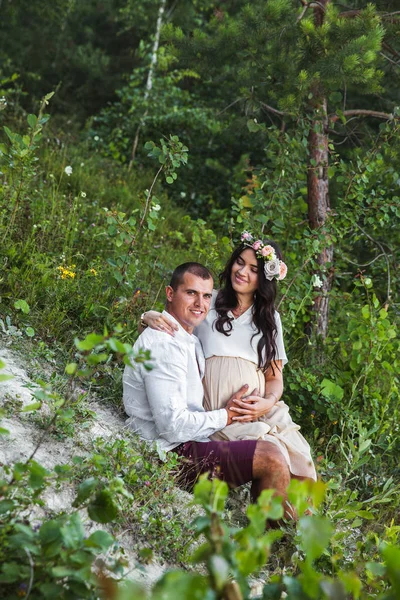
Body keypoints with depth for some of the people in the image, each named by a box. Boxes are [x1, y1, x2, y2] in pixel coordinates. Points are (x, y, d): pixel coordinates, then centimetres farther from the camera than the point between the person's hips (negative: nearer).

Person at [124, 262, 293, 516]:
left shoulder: (189, 338, 11)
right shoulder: (164, 344, -21)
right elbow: (172, 425, -25)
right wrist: (226, 416, -12)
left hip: (189, 440, 11)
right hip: (173, 452, -11)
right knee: (271, 458, -17)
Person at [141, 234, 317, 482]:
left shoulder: (270, 318, 20)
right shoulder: (208, 302, 14)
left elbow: (275, 377, 16)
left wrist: (268, 402, -6)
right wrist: (150, 317, -9)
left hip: (259, 409, 3)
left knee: (300, 466, -24)